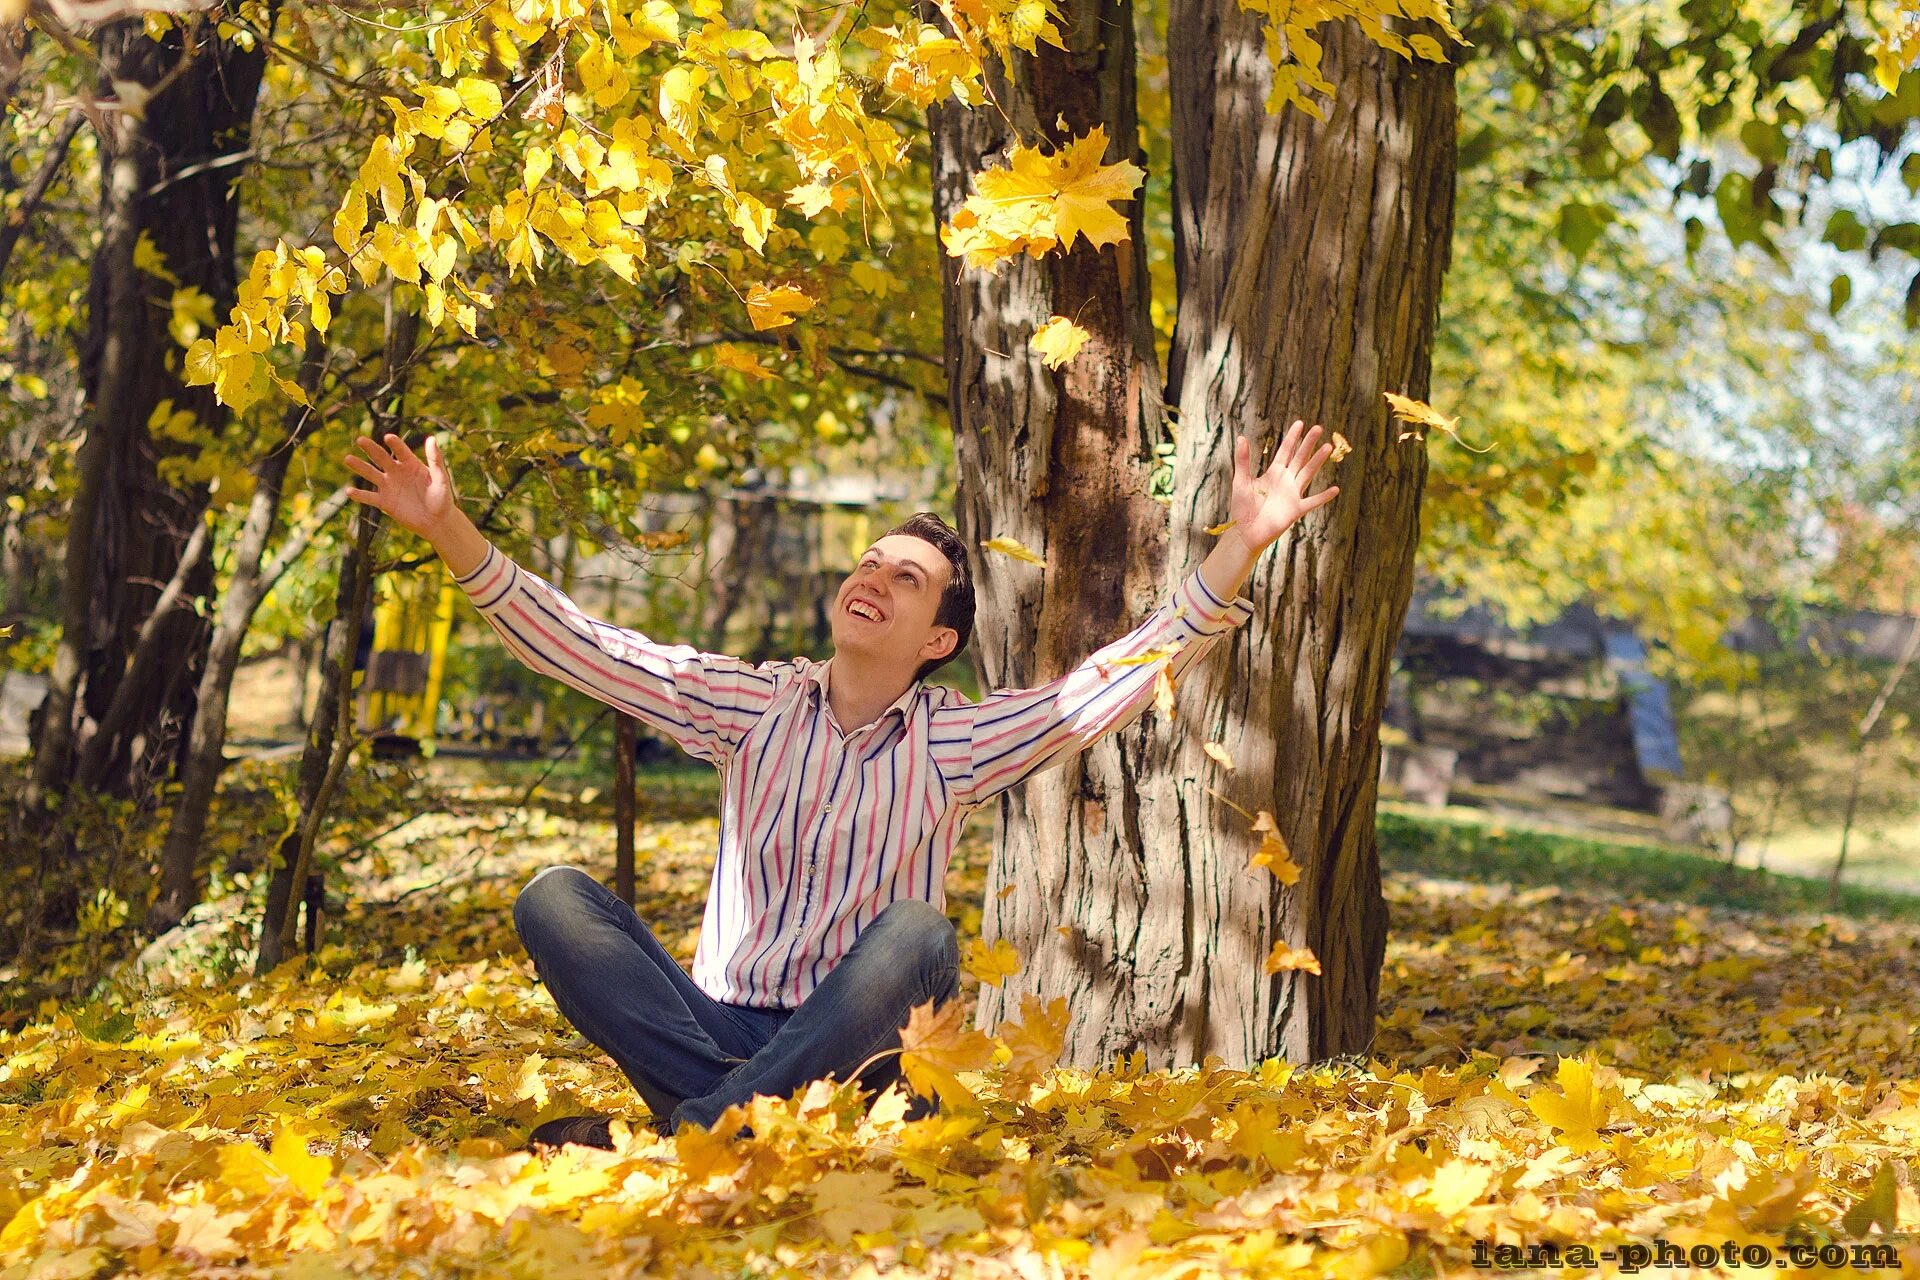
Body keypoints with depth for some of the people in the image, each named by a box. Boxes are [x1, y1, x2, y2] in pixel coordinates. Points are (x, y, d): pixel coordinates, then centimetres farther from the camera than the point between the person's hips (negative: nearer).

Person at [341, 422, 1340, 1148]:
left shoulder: (955, 741, 5)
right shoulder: (755, 706, 9)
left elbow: (1126, 676, -2)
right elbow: (580, 647, 3)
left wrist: (1241, 543, -10)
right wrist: (448, 530, -7)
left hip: (857, 1050, -2)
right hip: (717, 1030, 2)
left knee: (916, 933, -34)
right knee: (552, 898, -19)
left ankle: (684, 1134, -36)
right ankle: (740, 1109, -34)